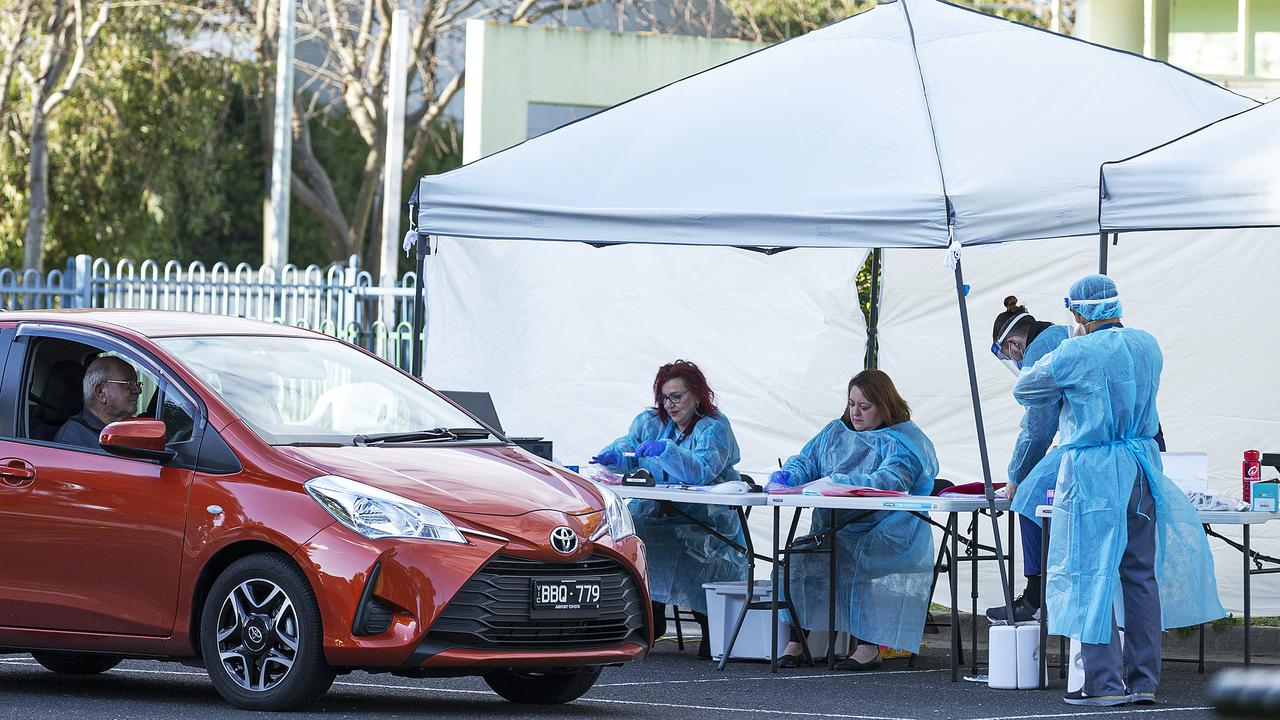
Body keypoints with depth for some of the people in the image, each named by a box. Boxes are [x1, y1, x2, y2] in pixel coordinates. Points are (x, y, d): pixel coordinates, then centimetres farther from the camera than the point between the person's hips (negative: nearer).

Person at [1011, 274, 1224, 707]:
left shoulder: (1072, 355, -12)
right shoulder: (1148, 347, 6)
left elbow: (1025, 392, 4)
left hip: (1091, 473, -6)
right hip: (1143, 465, 6)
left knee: (1091, 574, -1)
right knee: (1141, 573, 10)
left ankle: (1105, 683, -3)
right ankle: (1144, 681, 11)